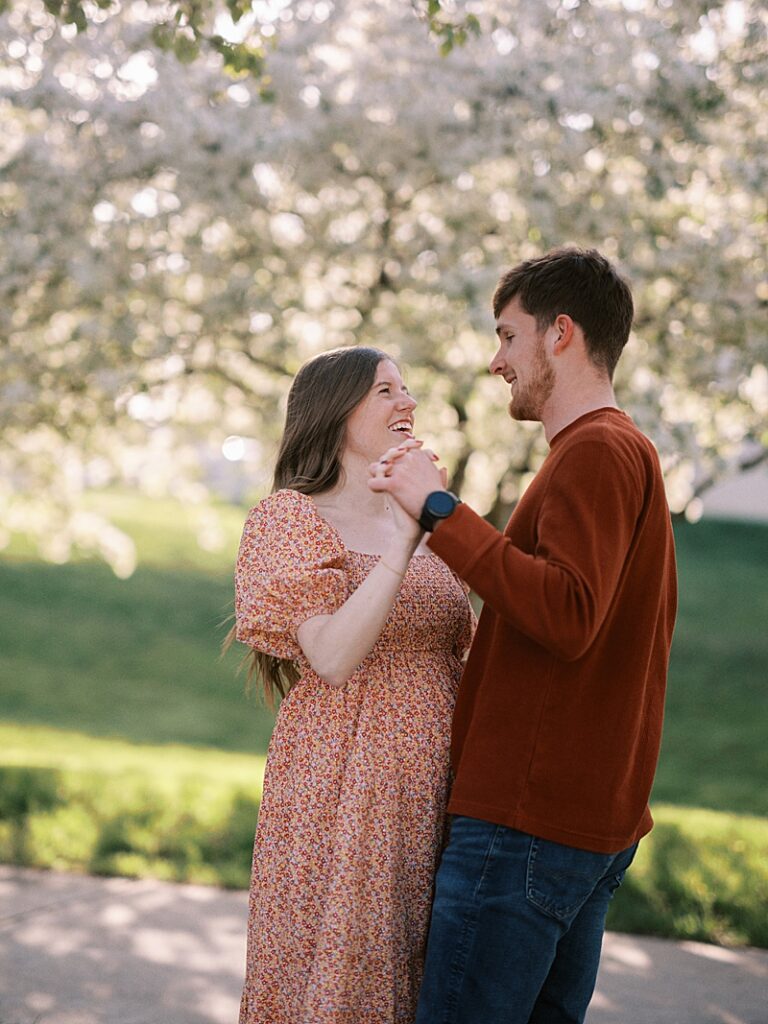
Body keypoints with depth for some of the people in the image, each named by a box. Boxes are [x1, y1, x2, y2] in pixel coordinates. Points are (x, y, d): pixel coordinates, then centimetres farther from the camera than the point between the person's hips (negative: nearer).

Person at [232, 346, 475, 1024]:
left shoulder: (427, 525, 15)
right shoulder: (289, 517, -5)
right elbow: (333, 657, -19)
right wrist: (403, 538, -21)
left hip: (430, 801, 6)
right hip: (338, 803, -6)